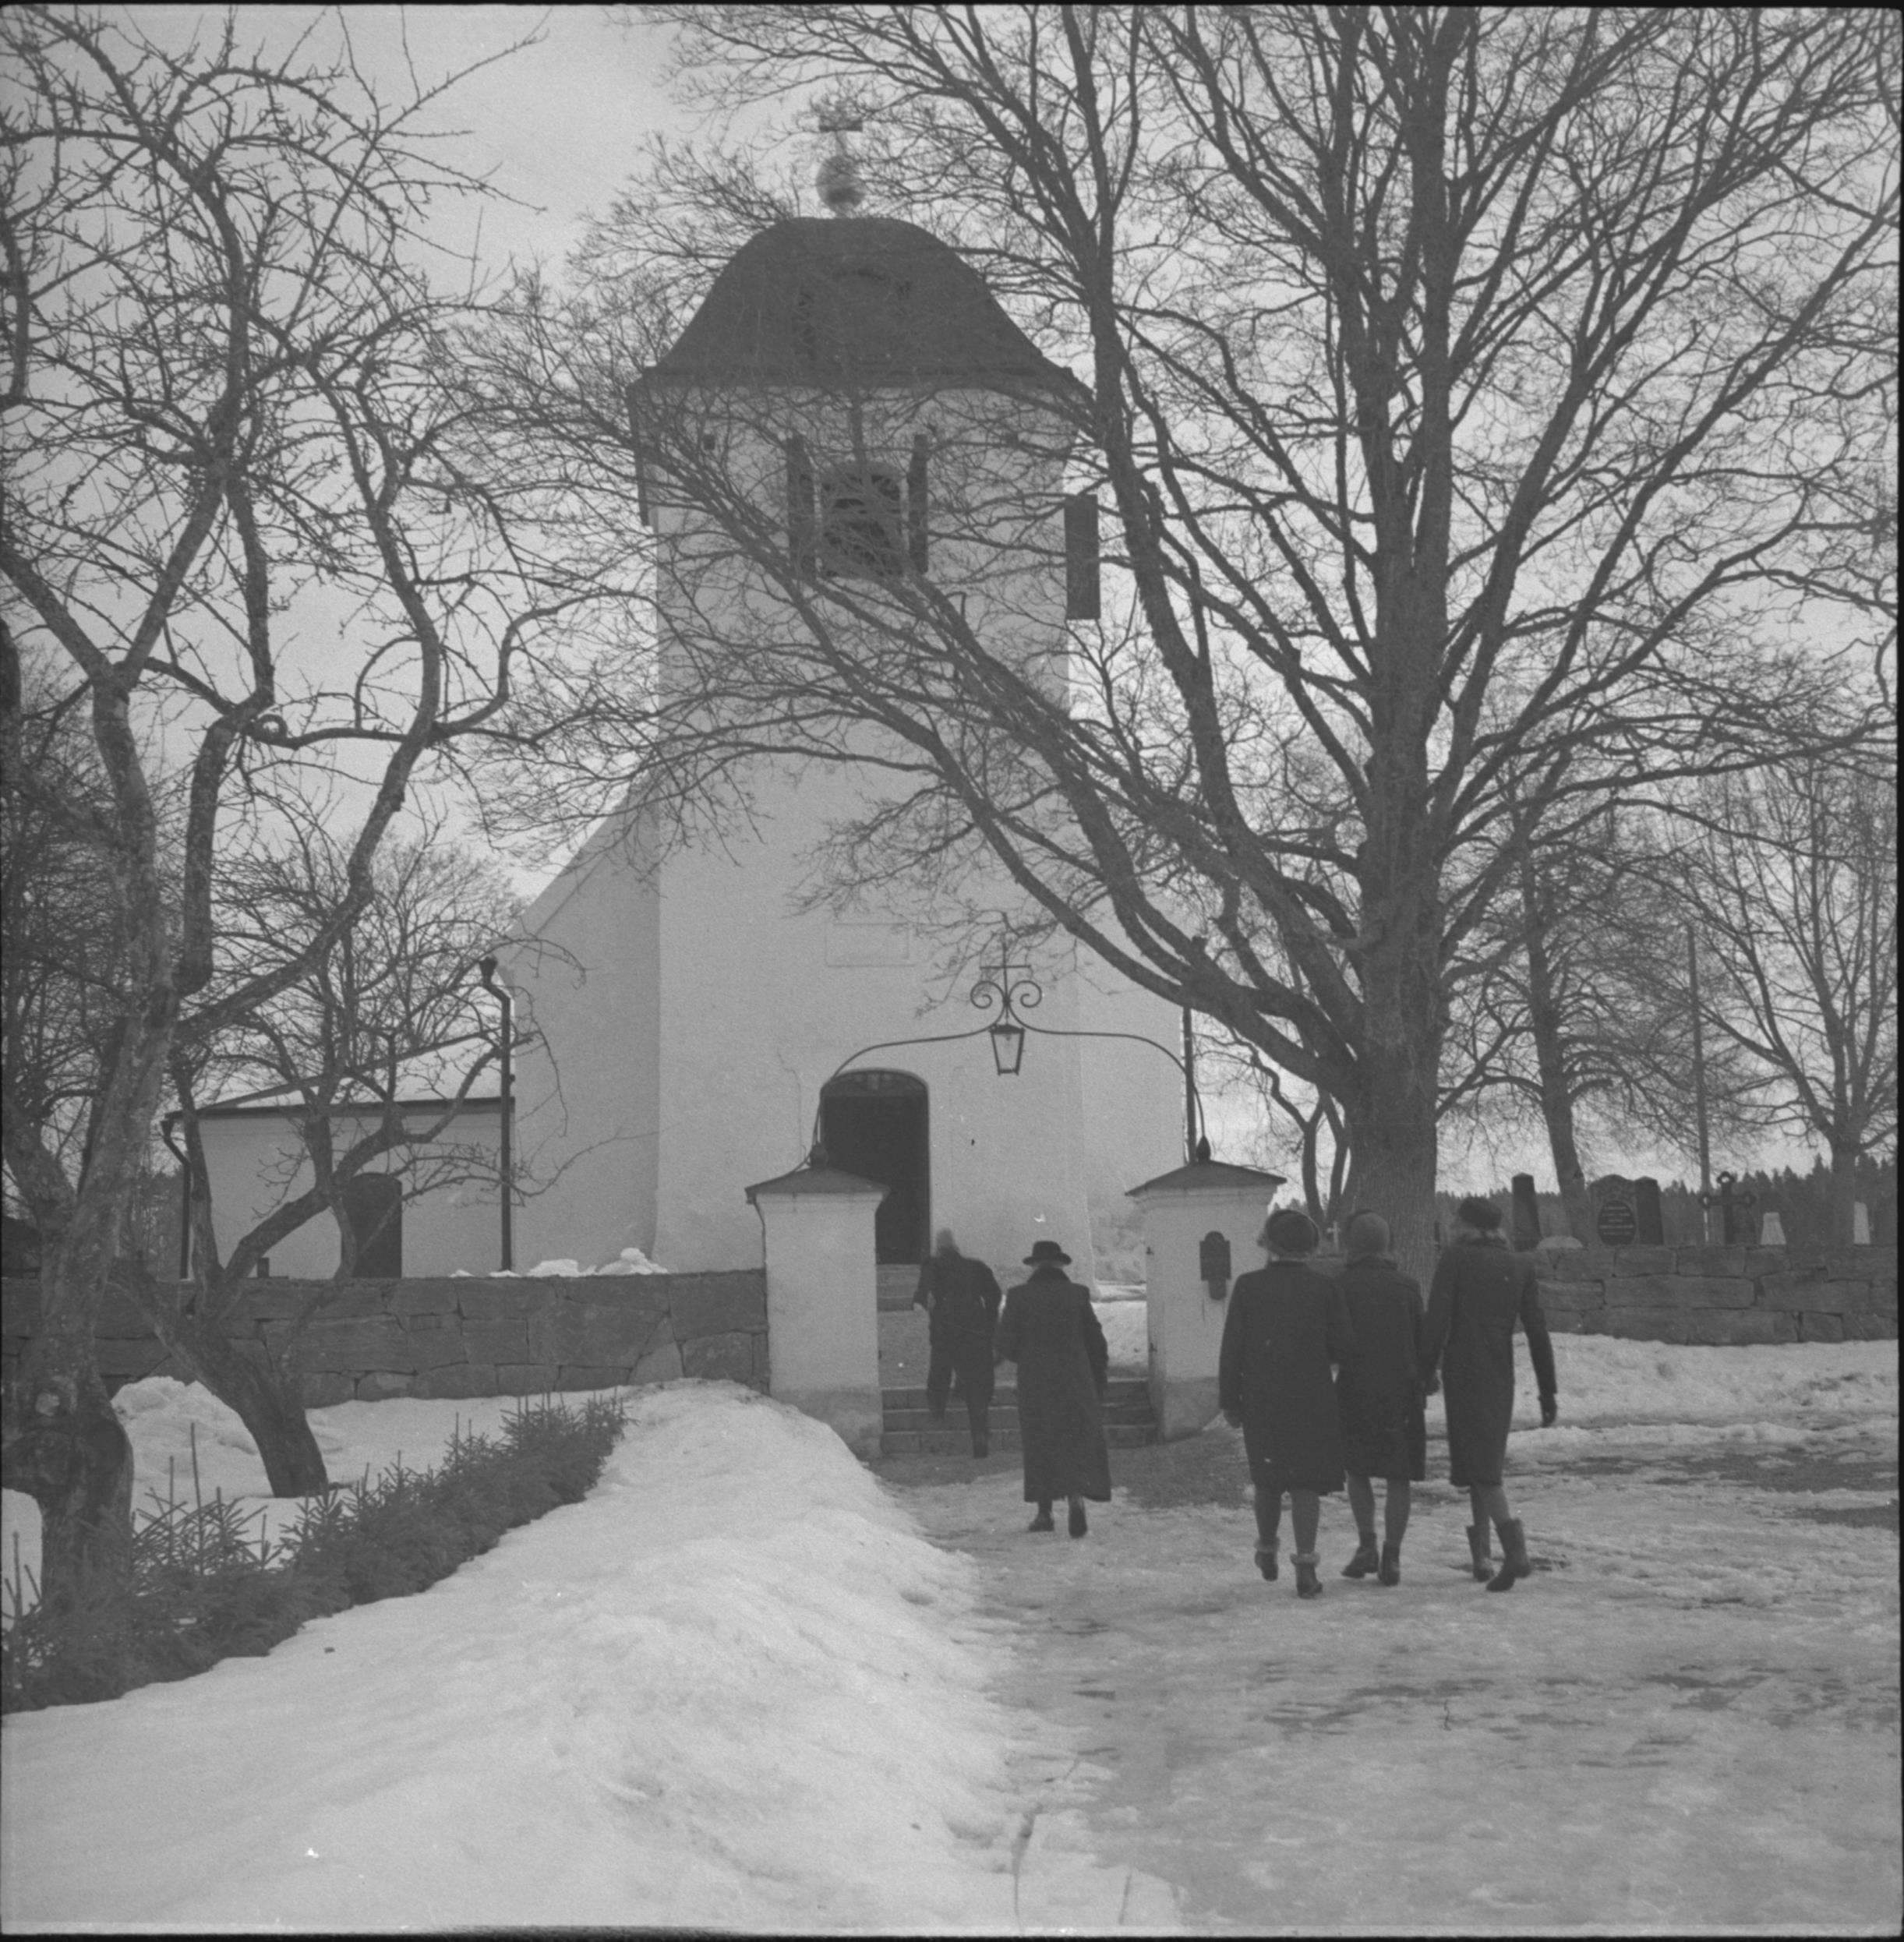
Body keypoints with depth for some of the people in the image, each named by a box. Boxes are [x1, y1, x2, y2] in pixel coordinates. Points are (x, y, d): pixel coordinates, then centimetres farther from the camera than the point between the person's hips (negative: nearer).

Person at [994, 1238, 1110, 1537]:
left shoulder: (1019, 1296, -5)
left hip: (1035, 1384, 0)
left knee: (1040, 1446, 13)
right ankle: (1077, 1497, -18)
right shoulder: (1078, 1295, -3)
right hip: (1076, 1383, 0)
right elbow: (1096, 1342, -1)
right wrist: (1098, 1386, 10)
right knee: (1080, 1443, 6)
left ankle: (1045, 1513, 14)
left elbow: (1005, 1345, -6)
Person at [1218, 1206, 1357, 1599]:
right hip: (1311, 1401, -1)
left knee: (1267, 1479, 18)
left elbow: (1231, 1349, -5)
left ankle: (1267, 1551, 33)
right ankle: (1305, 1564, -8)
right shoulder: (1324, 1288, -5)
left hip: (1261, 1403, 1)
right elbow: (1345, 1347, -5)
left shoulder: (1248, 1286, -4)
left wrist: (1230, 1400, 1)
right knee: (1306, 1482, 1)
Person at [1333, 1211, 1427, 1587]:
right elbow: (1422, 1342, 1)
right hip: (1402, 1395, 0)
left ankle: (1367, 1546, 7)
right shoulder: (1407, 1286, -2)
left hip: (1354, 1393, 0)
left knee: (1357, 1470, 18)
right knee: (1399, 1478, 7)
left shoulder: (1340, 1286, -5)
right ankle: (1391, 1559, 1)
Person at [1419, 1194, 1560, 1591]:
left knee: (1480, 1465, -6)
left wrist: (1425, 1373, -5)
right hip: (1501, 1375, 5)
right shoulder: (1520, 1266, 6)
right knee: (1485, 1456, 19)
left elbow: (1437, 1319, -11)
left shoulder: (1454, 1257, -4)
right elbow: (1537, 1331, 2)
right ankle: (1480, 1554, 19)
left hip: (1462, 1369, -5)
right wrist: (1548, 1392, 5)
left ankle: (1515, 1547, -24)